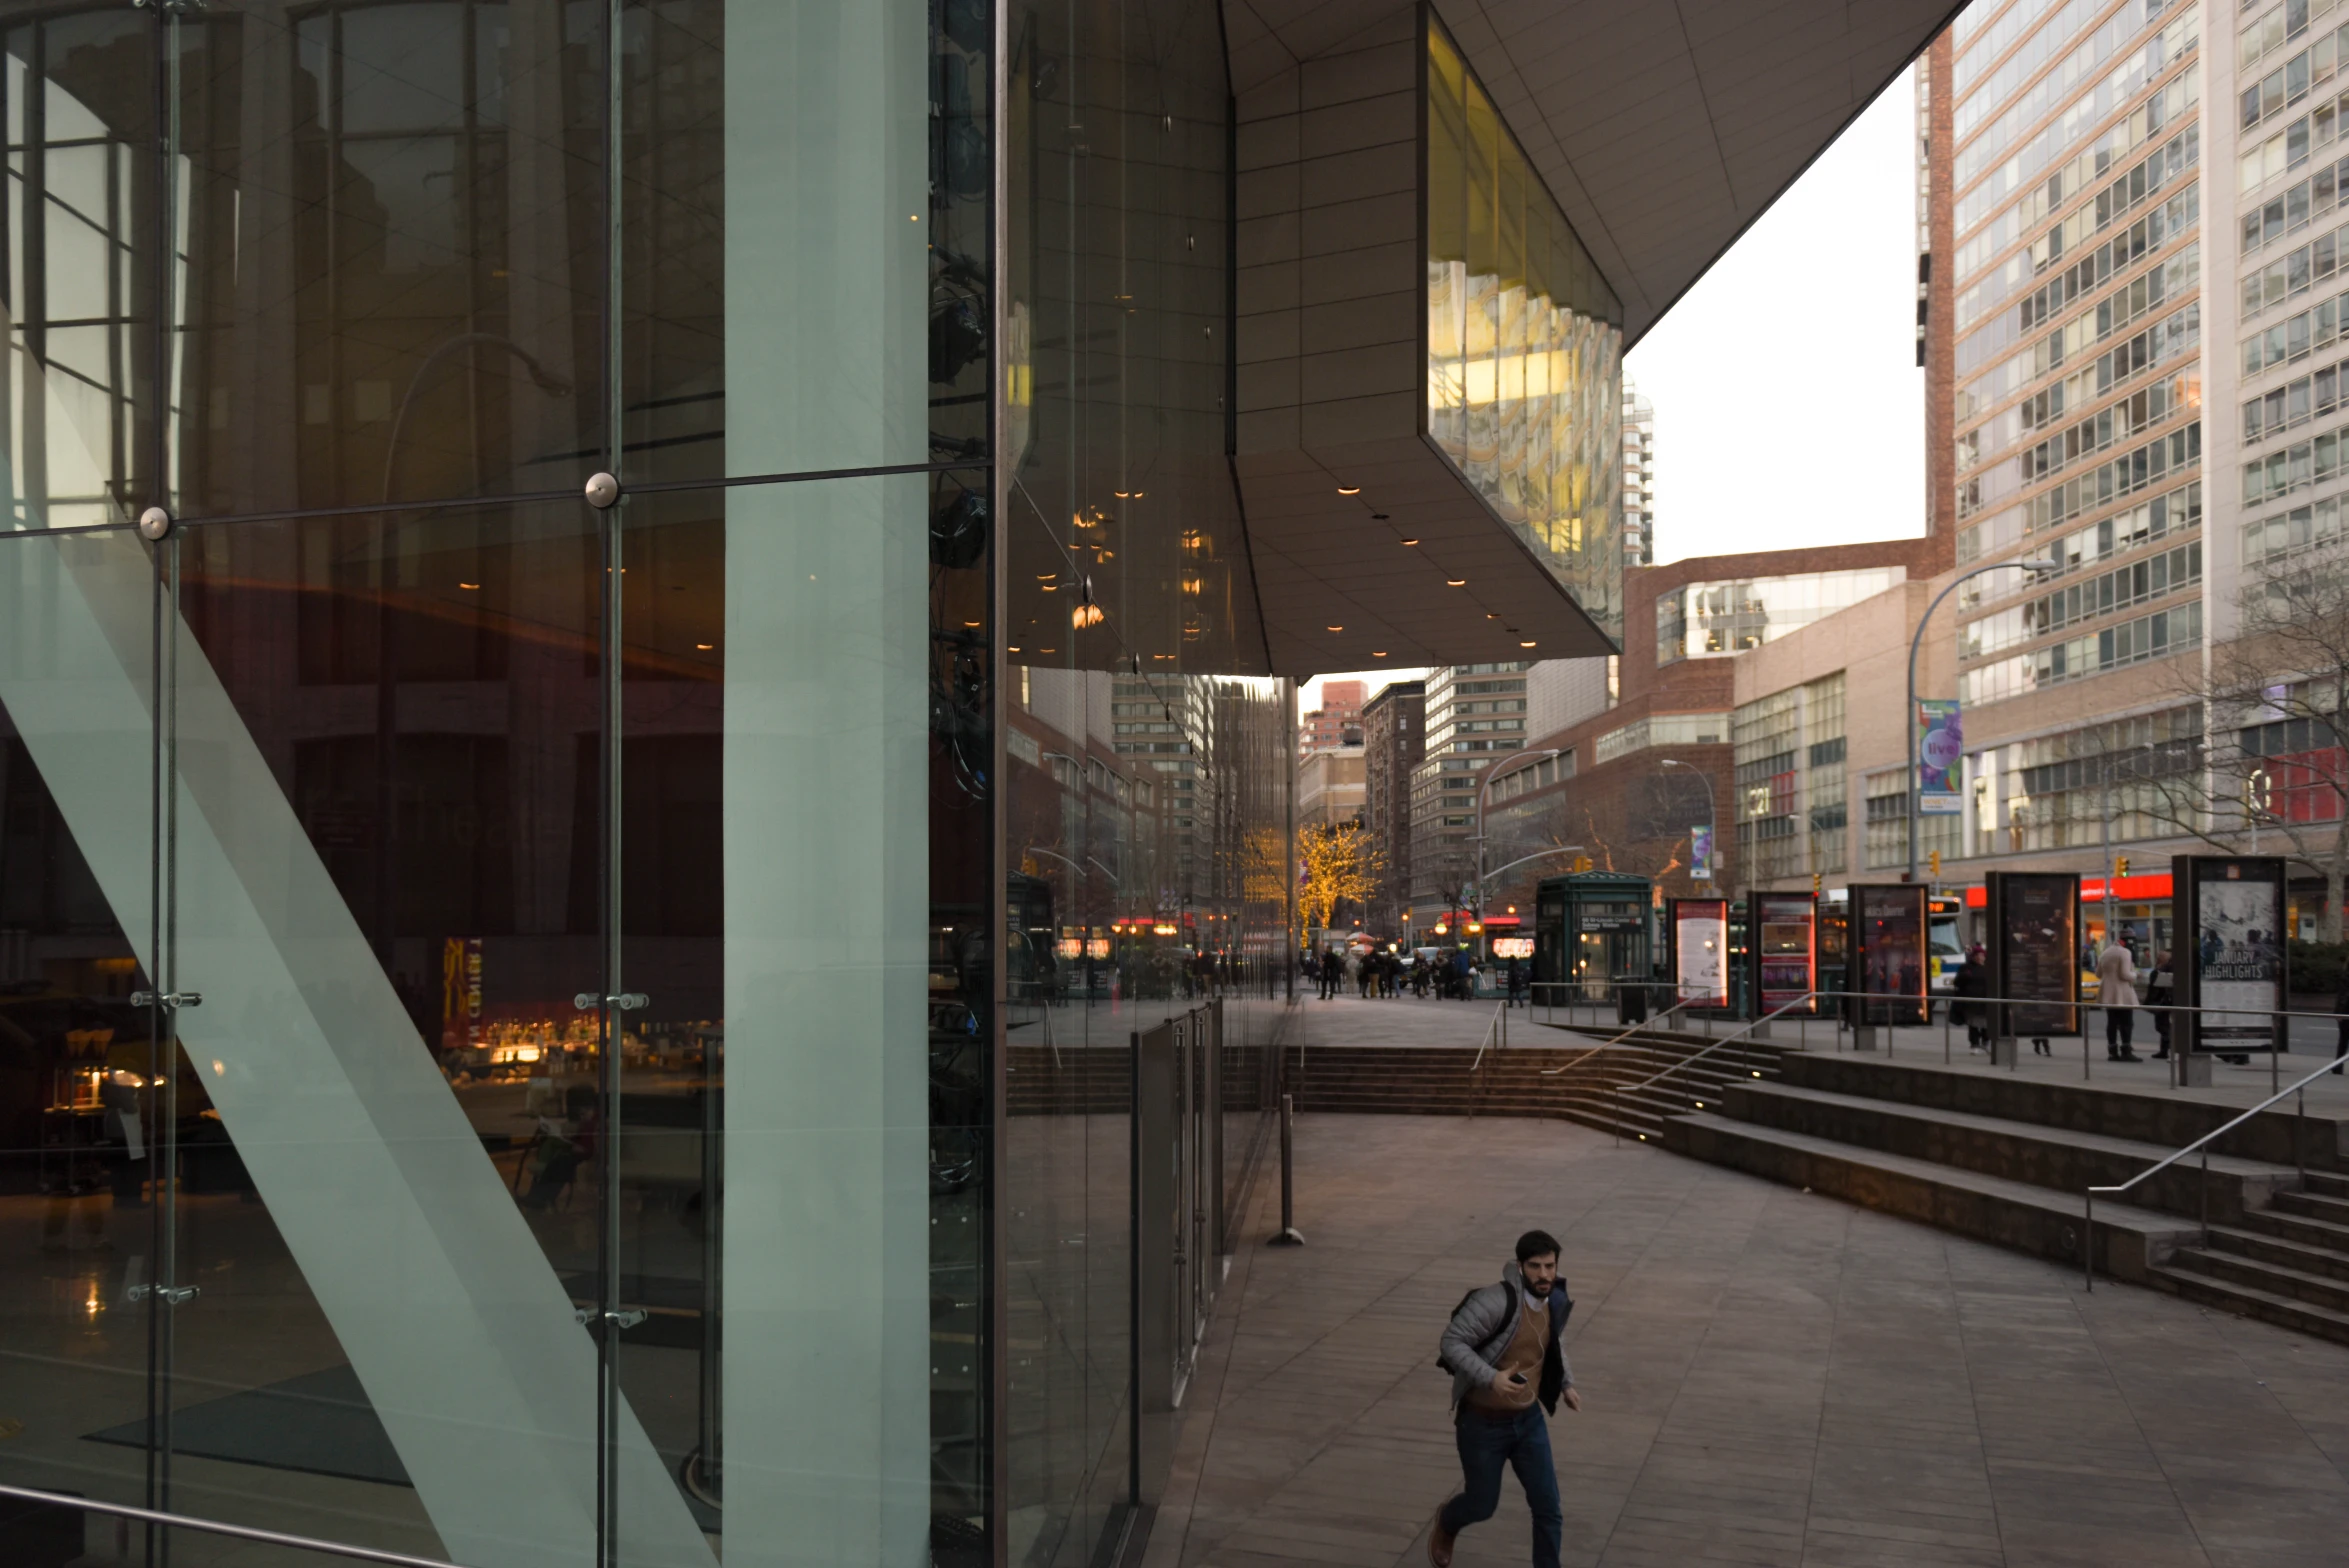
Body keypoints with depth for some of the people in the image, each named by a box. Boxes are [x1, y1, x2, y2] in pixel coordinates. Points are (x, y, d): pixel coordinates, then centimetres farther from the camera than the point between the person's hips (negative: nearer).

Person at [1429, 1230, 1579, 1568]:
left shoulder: (1553, 1302, -2)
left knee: (1548, 1508, 3)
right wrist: (1490, 1377, -36)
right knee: (1482, 1505, 13)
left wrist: (1567, 1383, 11)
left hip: (1528, 1420, 5)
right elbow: (1452, 1341, -26)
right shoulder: (1498, 1300, -27)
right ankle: (1445, 1524, 48)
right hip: (1482, 1423, -5)